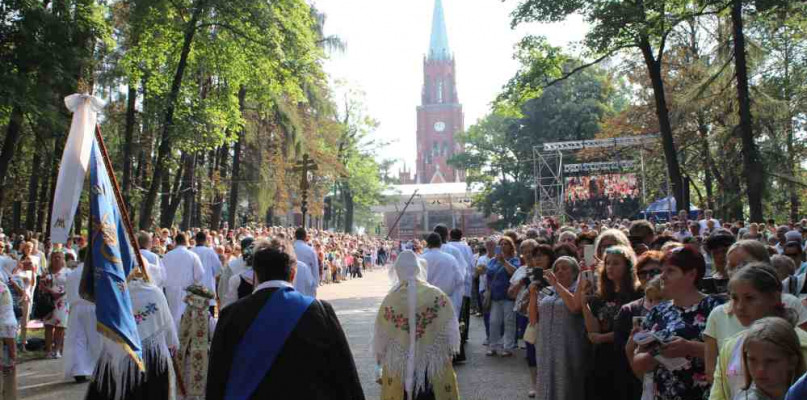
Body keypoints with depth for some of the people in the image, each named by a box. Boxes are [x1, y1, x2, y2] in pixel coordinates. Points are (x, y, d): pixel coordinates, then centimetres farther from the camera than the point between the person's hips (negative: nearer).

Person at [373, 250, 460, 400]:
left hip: (399, 367, 0)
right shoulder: (436, 295, -12)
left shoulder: (390, 299, -12)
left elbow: (381, 336, -1)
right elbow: (449, 330, -4)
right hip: (434, 365, 0)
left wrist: (381, 357, 15)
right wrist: (448, 353, 12)